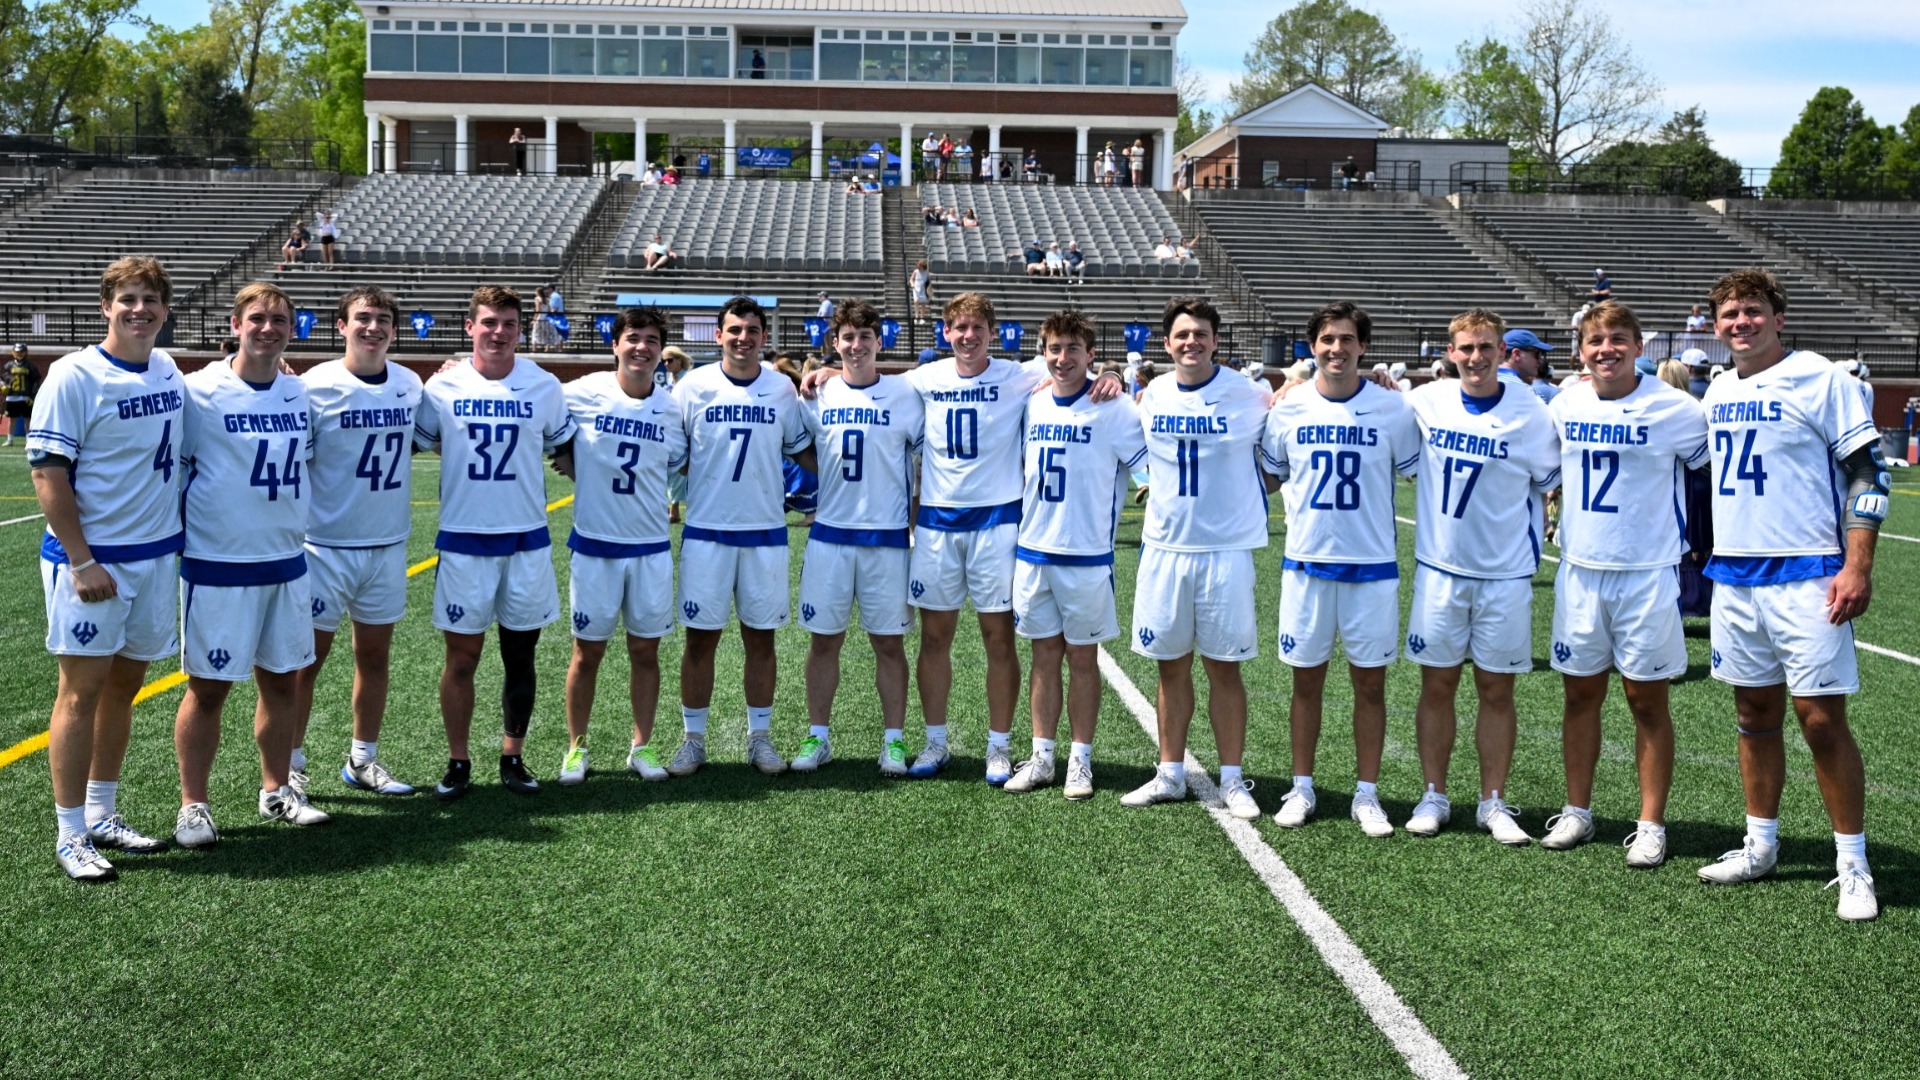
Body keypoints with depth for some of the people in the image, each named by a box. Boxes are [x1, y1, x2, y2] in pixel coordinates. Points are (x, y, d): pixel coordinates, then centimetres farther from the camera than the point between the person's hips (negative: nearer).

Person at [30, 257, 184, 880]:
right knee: (82, 690, 0)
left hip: (156, 555, 6)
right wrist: (82, 562, -16)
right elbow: (47, 474, -13)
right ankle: (70, 835, 9)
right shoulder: (74, 376, -11)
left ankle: (102, 816, 24)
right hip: (90, 559, -6)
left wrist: (177, 537, 11)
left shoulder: (167, 371, 6)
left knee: (124, 686, 12)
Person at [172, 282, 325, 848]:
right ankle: (193, 805, 15)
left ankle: (276, 790, 27)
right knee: (208, 686, 2)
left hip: (287, 561, 5)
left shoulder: (300, 393, 6)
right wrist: (178, 538, -3)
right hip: (217, 566, -5)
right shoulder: (200, 391, -9)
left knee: (281, 679, 12)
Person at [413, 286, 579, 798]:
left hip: (528, 541, 1)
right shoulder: (443, 387, -2)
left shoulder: (544, 387, 0)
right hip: (464, 541, -1)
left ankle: (513, 758, 22)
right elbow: (416, 443, 10)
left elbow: (567, 448, 13)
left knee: (520, 656, 9)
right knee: (461, 658, 4)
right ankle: (458, 762, 17)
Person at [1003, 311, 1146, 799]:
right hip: (1033, 552, 4)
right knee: (1044, 655, 11)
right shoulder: (1031, 405, 7)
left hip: (1086, 556, -4)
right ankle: (1041, 757, 19)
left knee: (1082, 657, 5)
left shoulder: (1113, 409, -9)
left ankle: (1080, 760, 16)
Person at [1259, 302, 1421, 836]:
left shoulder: (1392, 409, -3)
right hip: (1306, 562, 1)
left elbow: (1413, 471, 9)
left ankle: (1366, 794, 16)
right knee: (1307, 679, 8)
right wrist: (1299, 510, 10)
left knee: (1370, 682, 5)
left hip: (1372, 565, -1)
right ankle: (1302, 787, 20)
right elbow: (1270, 471, 15)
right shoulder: (1289, 407, 1)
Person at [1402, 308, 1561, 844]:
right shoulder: (1424, 402, 0)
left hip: (1505, 573, -1)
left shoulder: (1529, 414, -5)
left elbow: (1551, 483, 7)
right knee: (1437, 685, 6)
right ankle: (1434, 796, 17)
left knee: (1497, 690, 6)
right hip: (1439, 568, 1)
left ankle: (1493, 803, 17)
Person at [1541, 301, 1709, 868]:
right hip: (1579, 571, 4)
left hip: (1648, 575, -3)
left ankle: (1651, 825, 13)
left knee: (1647, 700, 3)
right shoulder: (1563, 407, 5)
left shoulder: (1674, 407, -7)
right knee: (1580, 693, 10)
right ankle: (1577, 811, 22)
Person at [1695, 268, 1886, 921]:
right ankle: (1760, 847, 24)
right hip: (1734, 574, 6)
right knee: (1755, 713, 13)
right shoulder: (1718, 391, 12)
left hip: (1807, 575, -6)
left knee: (1820, 717, -5)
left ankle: (1853, 866, 7)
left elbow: (1868, 471, -8)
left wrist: (1858, 566, -15)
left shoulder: (1819, 378, -7)